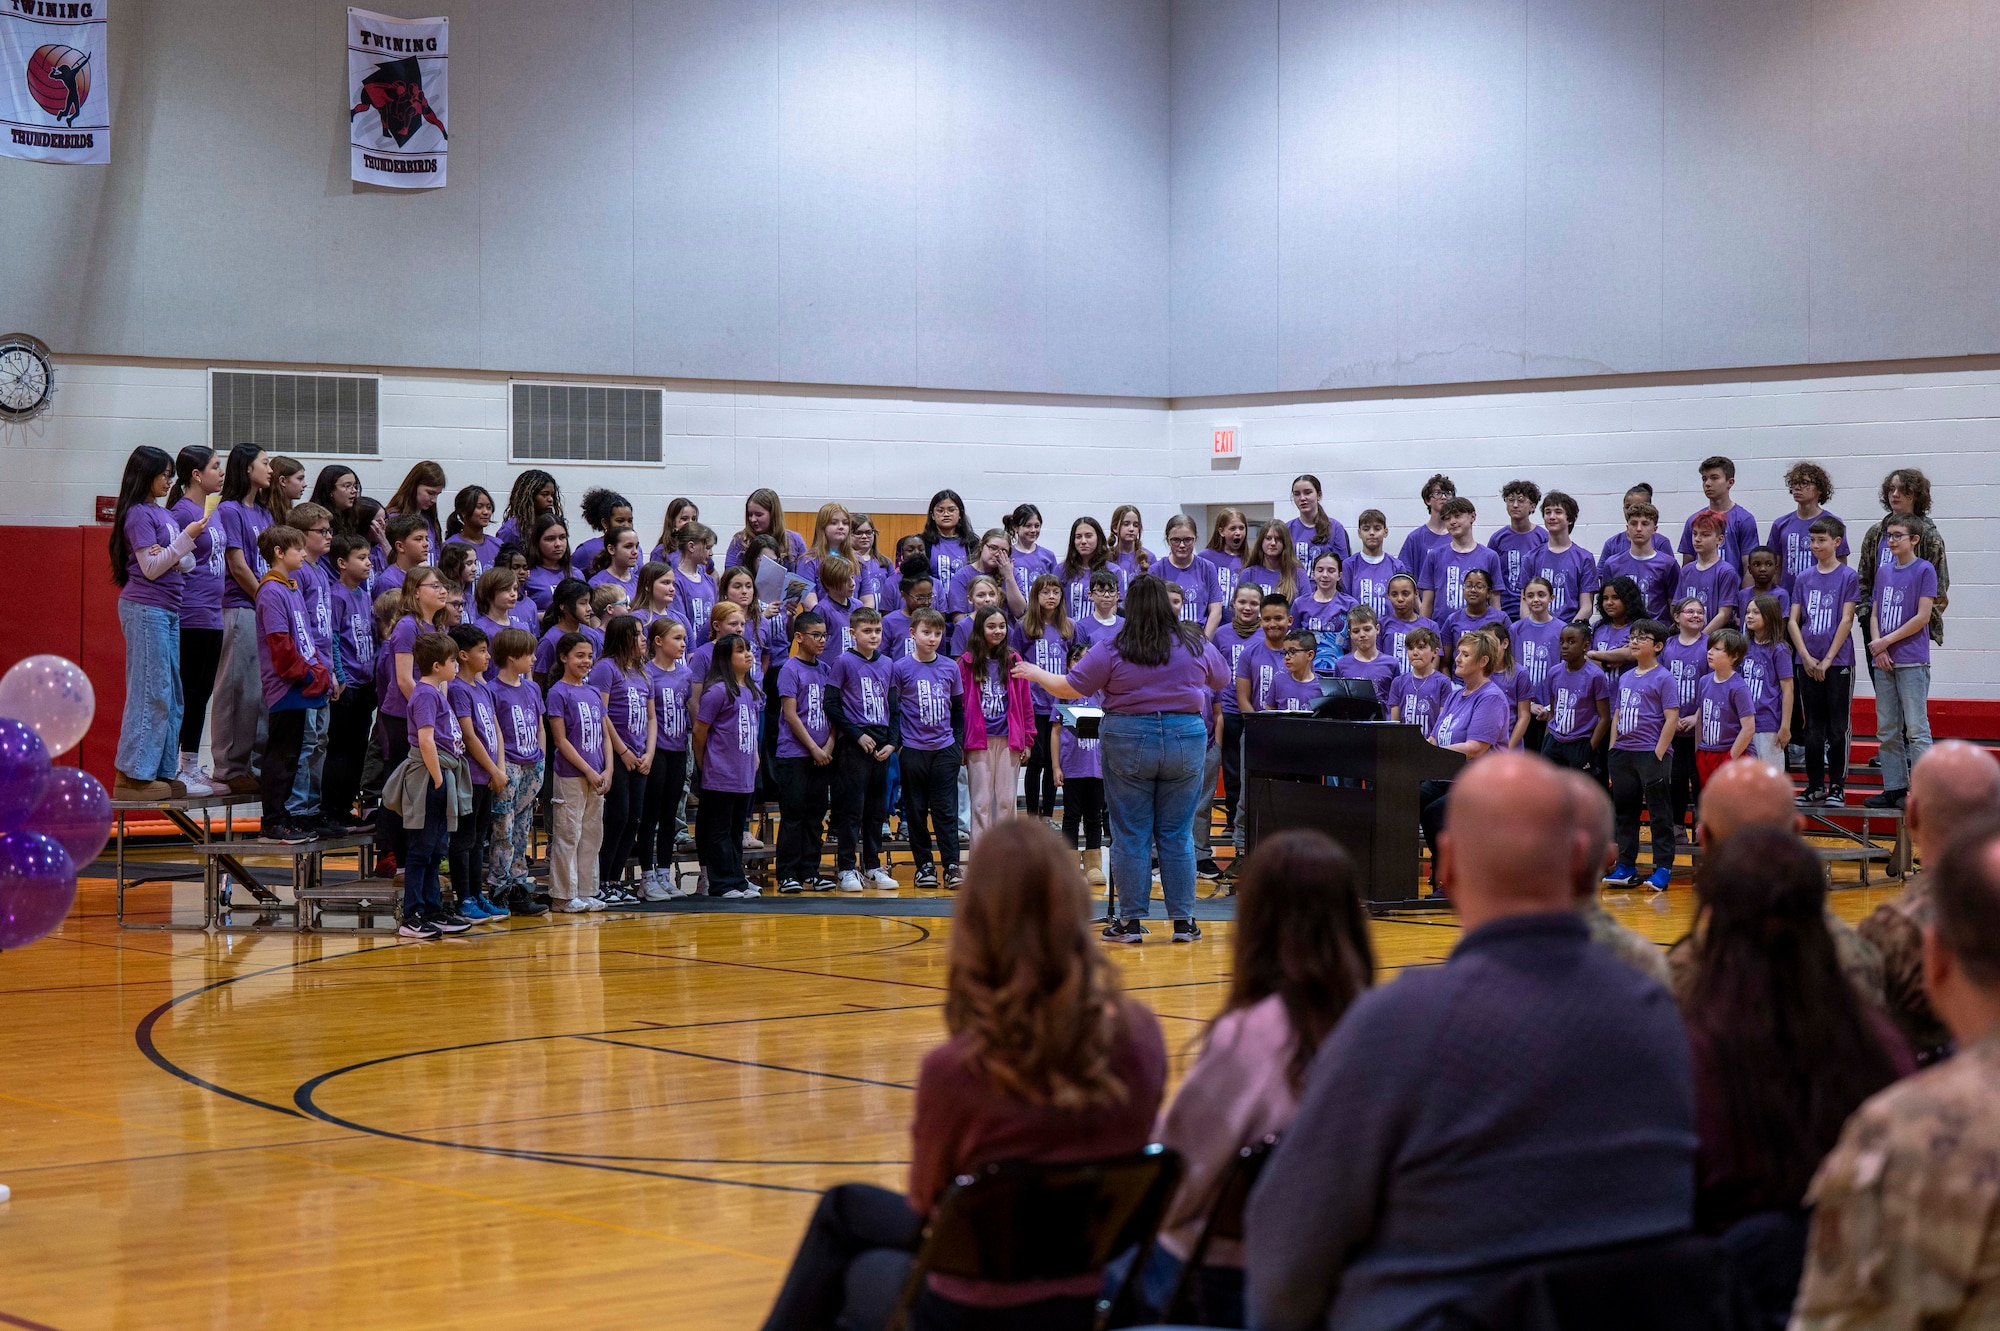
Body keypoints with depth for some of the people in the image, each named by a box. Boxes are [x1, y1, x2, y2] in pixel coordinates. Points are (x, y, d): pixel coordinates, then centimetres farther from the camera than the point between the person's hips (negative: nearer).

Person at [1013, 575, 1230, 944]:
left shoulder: (1111, 651, -8)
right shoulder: (1197, 647, 0)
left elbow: (1070, 688, -3)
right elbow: (1221, 679, 19)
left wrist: (1035, 674, 15)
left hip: (1129, 742, -2)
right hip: (1185, 741, 2)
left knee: (1130, 836, 6)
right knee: (1177, 835, 9)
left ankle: (1131, 921, 9)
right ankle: (1183, 921, 10)